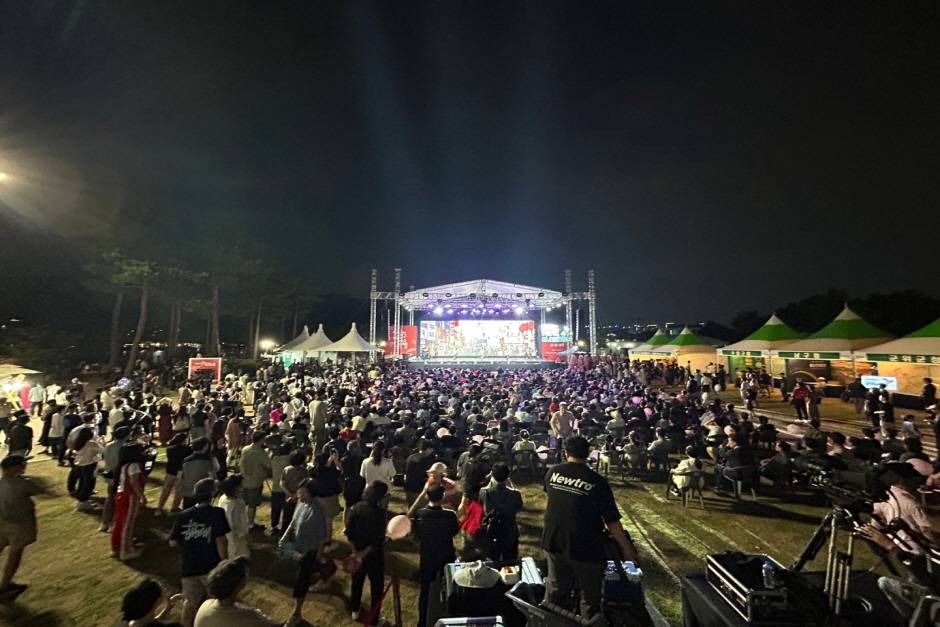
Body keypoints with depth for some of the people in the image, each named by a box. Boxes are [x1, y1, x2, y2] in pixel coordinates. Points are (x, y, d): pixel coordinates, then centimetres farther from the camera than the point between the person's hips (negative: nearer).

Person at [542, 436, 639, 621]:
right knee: (590, 596, 19)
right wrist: (626, 548, 2)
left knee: (555, 589, 22)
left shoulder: (553, 472, -6)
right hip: (585, 548, -3)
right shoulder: (598, 482, -17)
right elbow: (612, 521, -13)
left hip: (553, 542, 4)